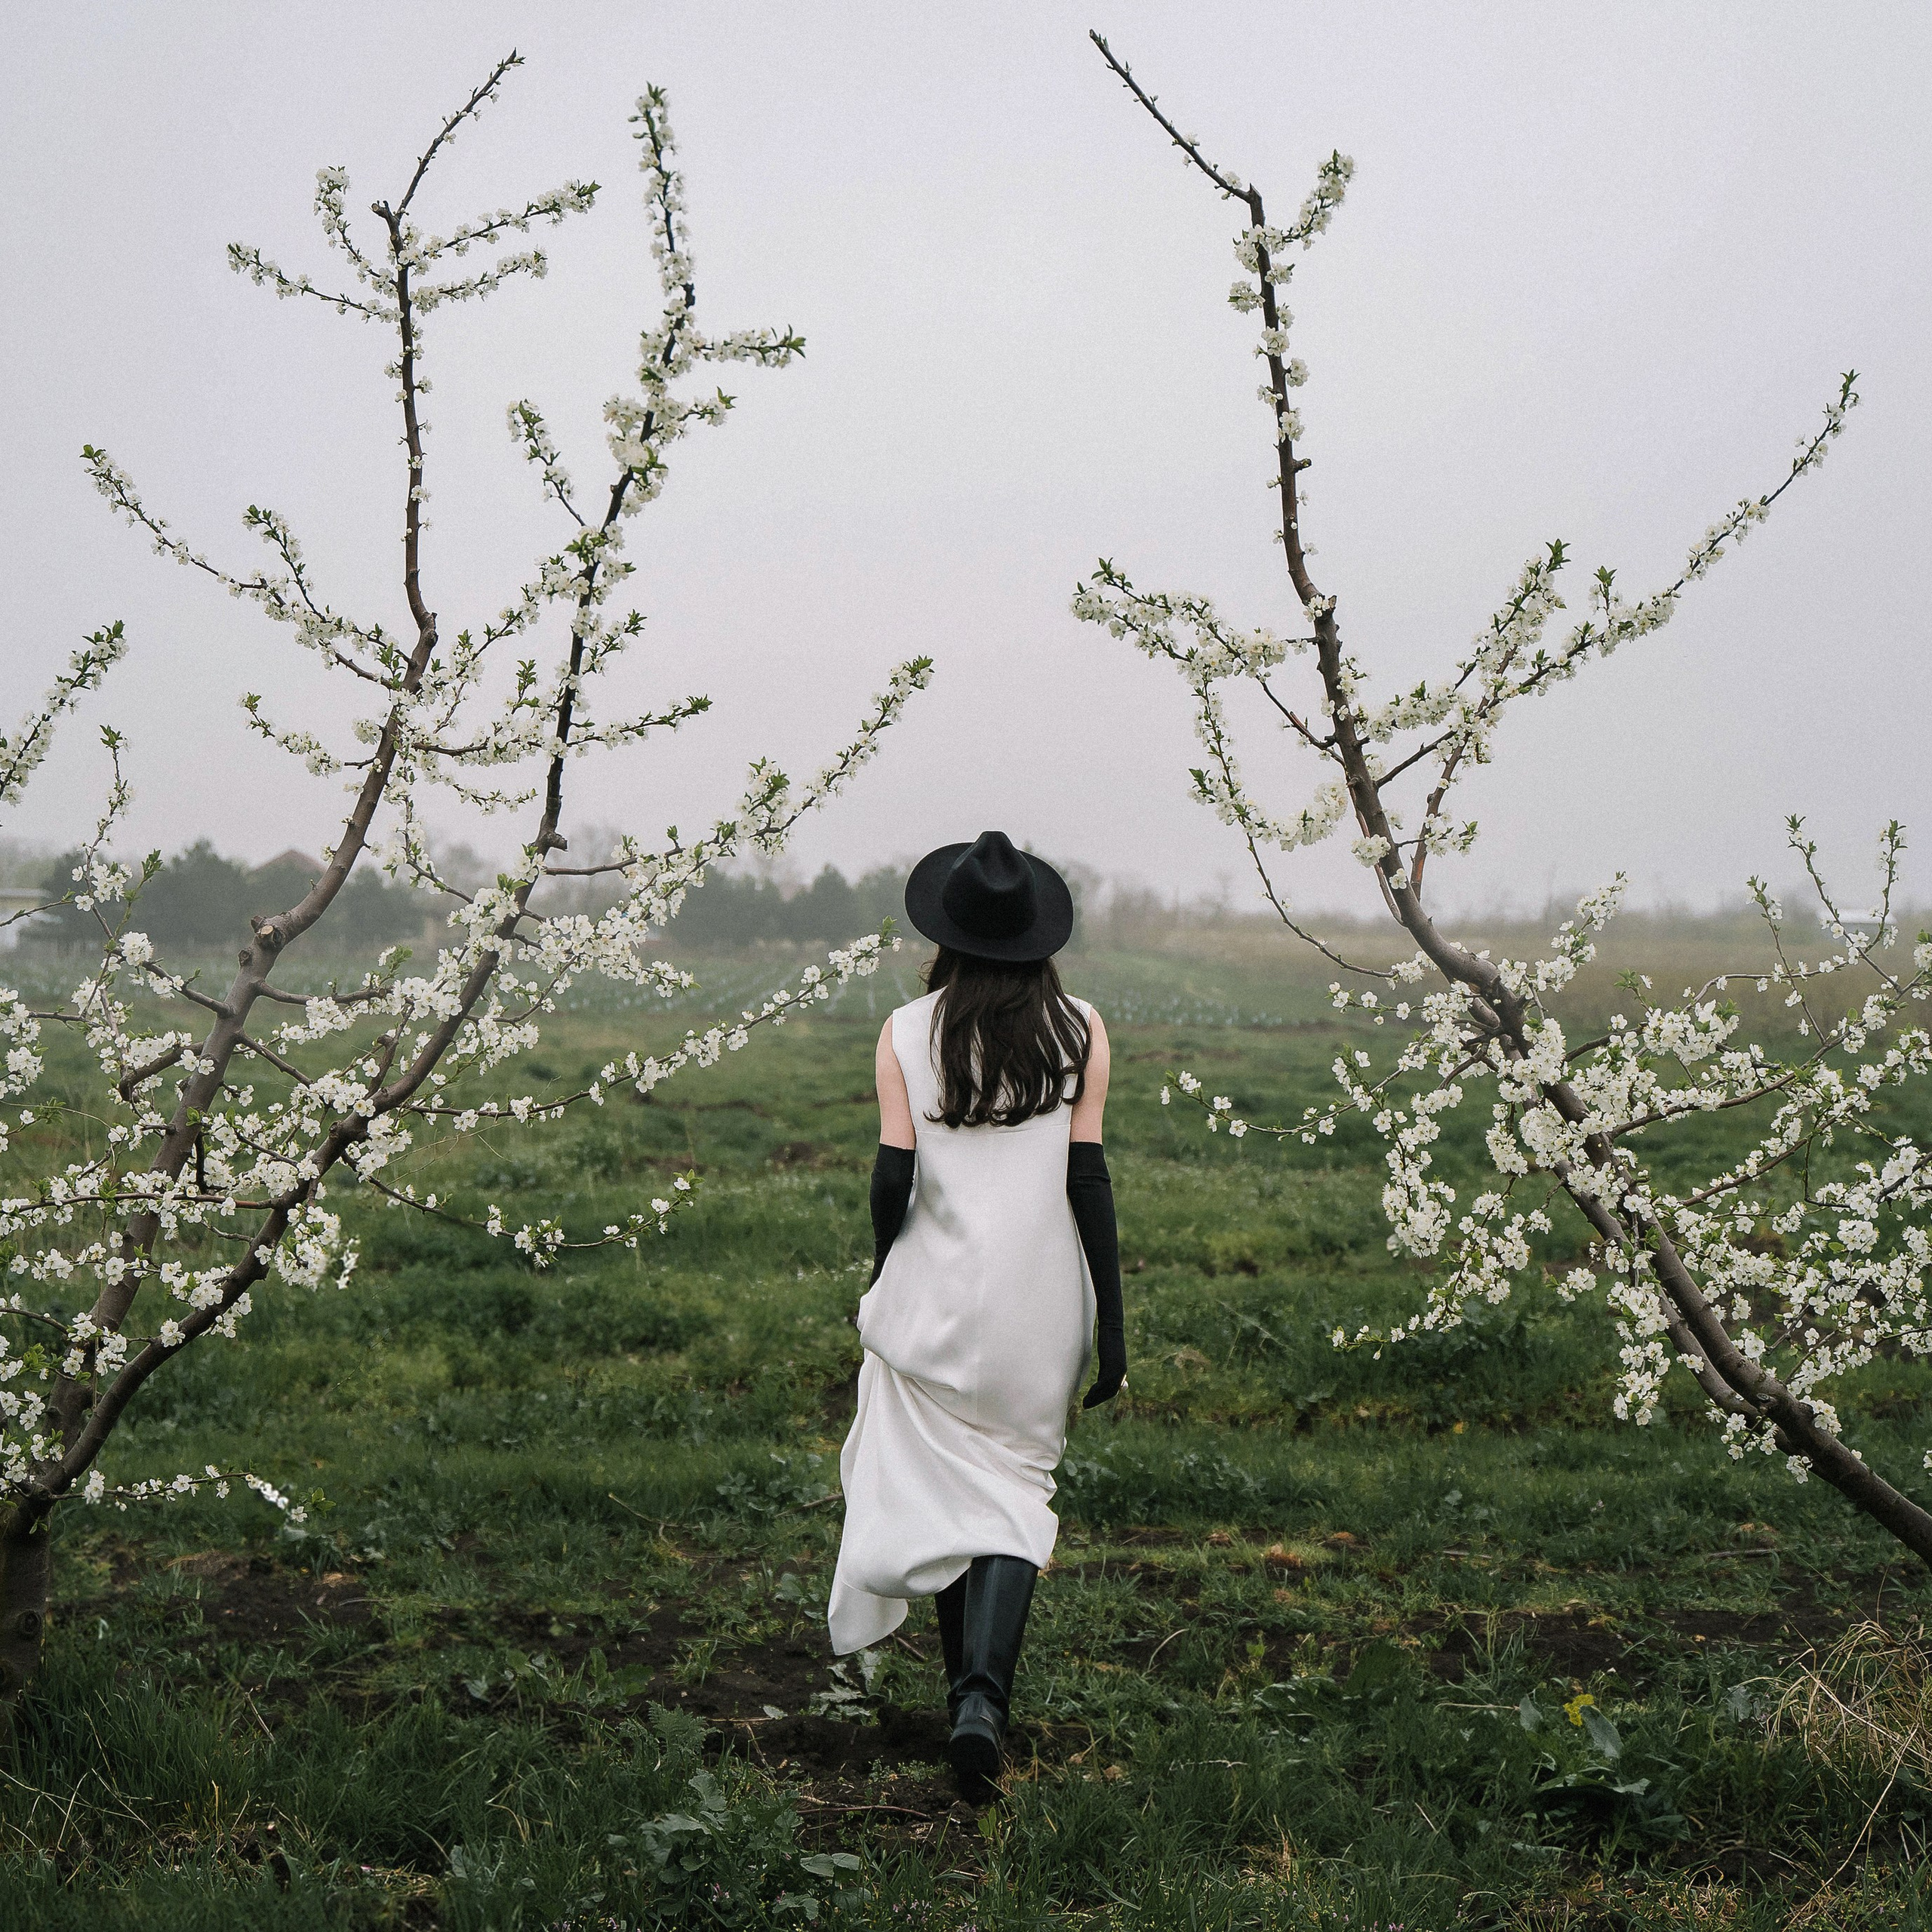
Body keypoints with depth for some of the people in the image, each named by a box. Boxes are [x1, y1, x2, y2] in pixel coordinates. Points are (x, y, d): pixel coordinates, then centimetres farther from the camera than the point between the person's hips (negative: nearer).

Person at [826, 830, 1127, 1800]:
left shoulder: (907, 1032, -4)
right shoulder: (1079, 1030, -3)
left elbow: (893, 1175, -8)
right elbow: (1088, 1175, -6)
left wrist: (884, 1274, 11)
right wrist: (1112, 1322, -2)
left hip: (936, 1297, 0)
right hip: (1041, 1302, 0)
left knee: (945, 1491, 15)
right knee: (1019, 1489, 8)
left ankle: (967, 1686, 24)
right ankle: (985, 1696, -11)